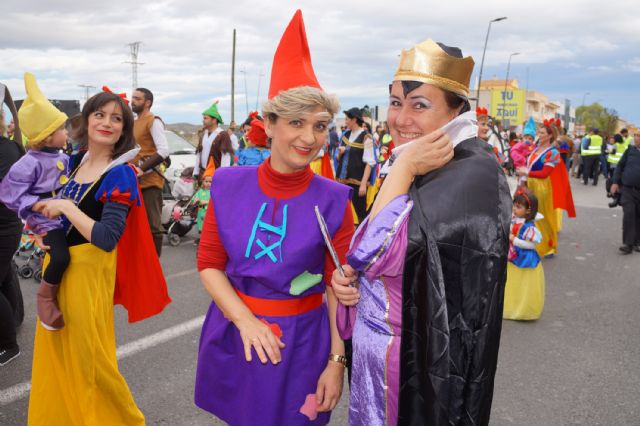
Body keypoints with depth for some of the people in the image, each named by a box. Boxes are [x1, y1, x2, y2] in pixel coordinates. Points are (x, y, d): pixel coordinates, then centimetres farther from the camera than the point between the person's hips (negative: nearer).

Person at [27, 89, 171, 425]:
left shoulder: (120, 175, -16)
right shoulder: (76, 161, 6)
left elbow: (106, 239, -26)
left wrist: (66, 207, -19)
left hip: (87, 271, -7)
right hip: (57, 264, 7)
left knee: (86, 356, 4)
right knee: (55, 353, 19)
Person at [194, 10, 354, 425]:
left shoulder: (334, 200, -12)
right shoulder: (230, 186, -7)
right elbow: (209, 264, -2)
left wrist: (337, 360, -12)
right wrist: (245, 320, -15)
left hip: (300, 337, -2)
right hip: (235, 332, 2)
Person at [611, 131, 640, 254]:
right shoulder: (630, 150, 2)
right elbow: (620, 166, 8)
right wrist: (615, 182, 2)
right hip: (627, 188, 0)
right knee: (629, 214, -9)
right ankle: (627, 243, -4)